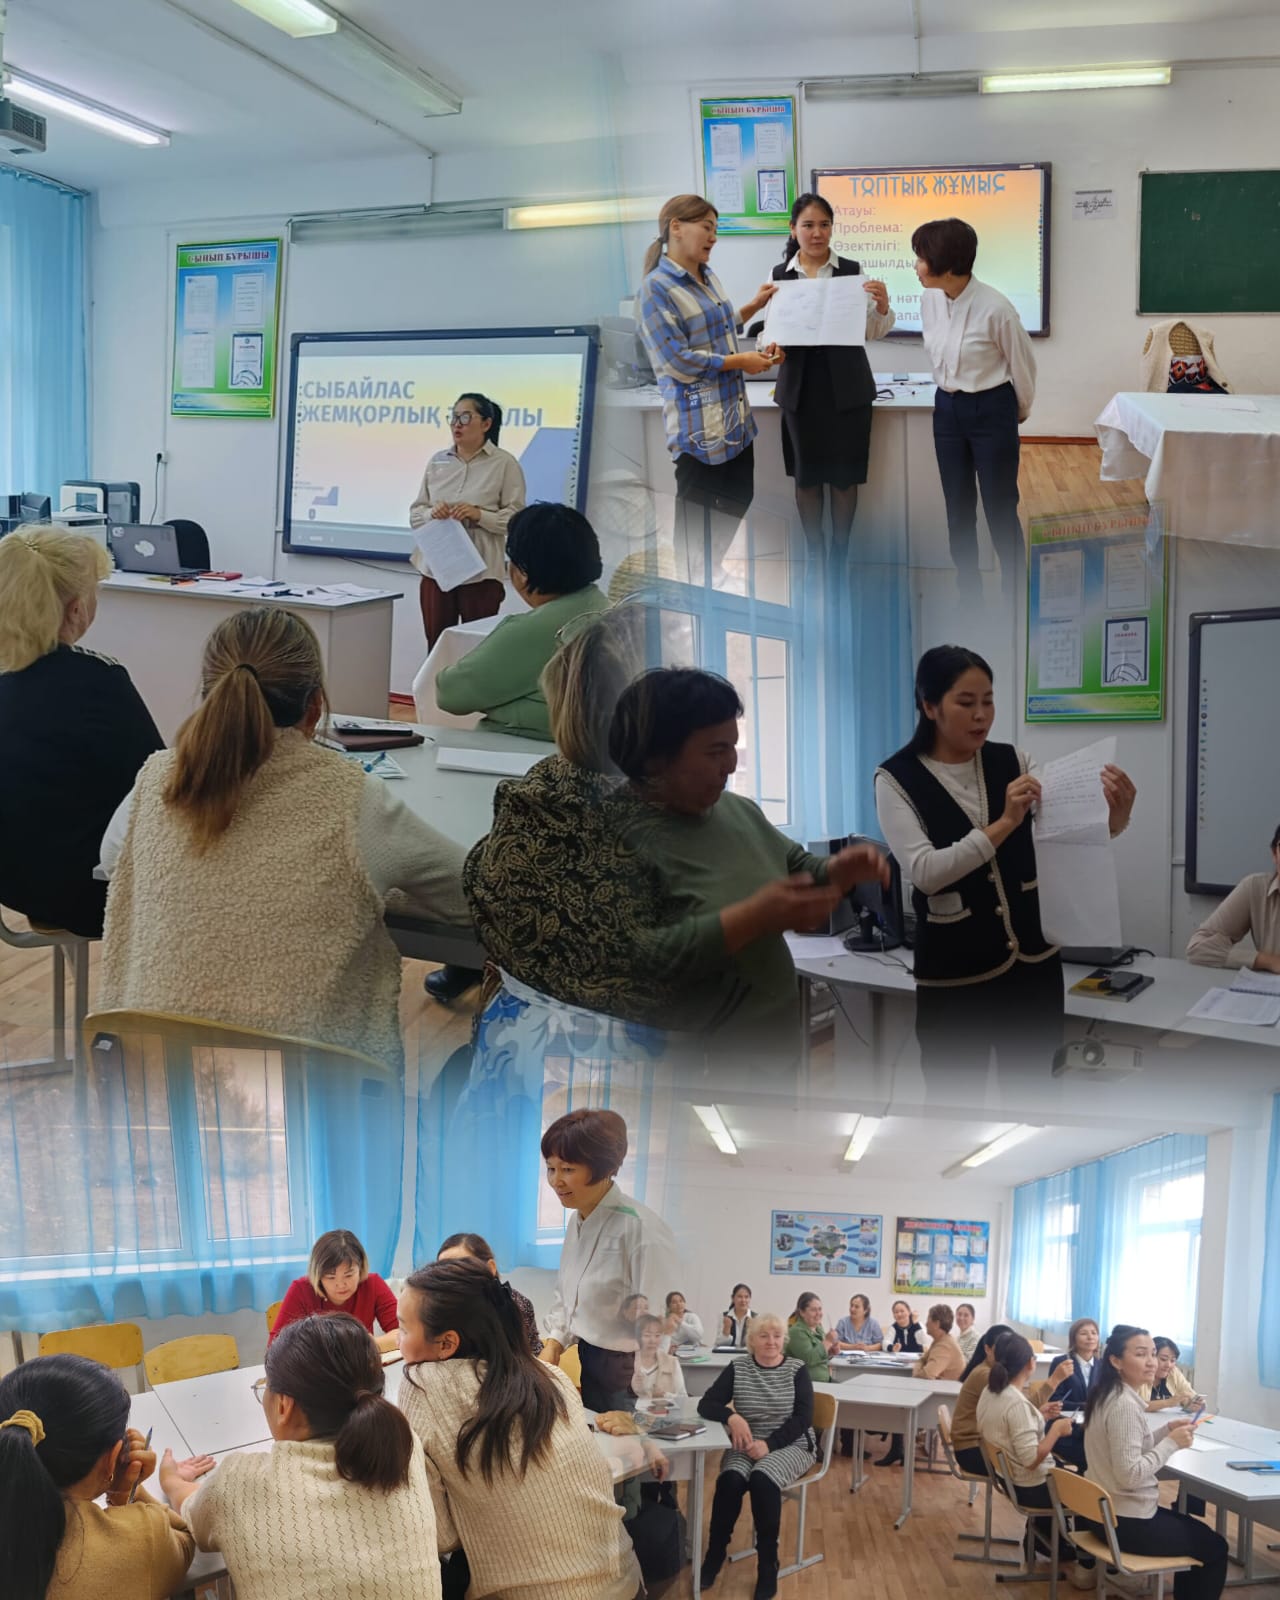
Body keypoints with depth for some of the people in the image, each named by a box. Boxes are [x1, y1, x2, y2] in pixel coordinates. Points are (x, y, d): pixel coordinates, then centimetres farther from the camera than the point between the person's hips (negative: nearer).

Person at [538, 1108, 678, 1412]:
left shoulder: (641, 1229, -22)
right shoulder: (578, 1222, 6)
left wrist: (640, 1415, -25)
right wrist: (553, 1345, 0)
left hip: (627, 1380, -8)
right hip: (587, 1370, 8)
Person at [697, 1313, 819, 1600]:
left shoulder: (797, 1369, -3)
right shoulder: (737, 1367, 2)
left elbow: (803, 1418, -11)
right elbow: (706, 1404, -3)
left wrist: (769, 1444, -23)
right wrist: (731, 1417, -24)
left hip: (790, 1445, -2)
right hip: (747, 1445, 2)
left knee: (762, 1479, -32)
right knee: (730, 1480, -29)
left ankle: (768, 1565, -16)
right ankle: (714, 1556, -9)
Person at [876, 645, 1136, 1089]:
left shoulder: (1011, 762, 3)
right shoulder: (897, 779, -8)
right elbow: (925, 871, -21)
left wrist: (1116, 815, -27)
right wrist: (1004, 823, -28)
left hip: (1032, 960, 4)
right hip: (955, 974, -4)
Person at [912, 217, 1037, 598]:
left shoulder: (994, 307, -21)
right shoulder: (929, 300, -4)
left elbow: (1022, 364, -6)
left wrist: (1019, 412, 7)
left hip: (991, 412, -6)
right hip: (948, 410, 6)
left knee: (1000, 511, 0)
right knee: (958, 510, 10)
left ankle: (1014, 600, 12)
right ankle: (969, 595, 21)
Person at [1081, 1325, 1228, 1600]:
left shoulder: (1106, 1395, 4)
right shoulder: (1125, 1405, -25)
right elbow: (1130, 1475, -29)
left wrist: (1166, 1431, 3)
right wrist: (1172, 1442, -20)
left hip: (1107, 1513, 9)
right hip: (1128, 1522, -9)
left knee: (1197, 1531, 29)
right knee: (1215, 1547, 12)